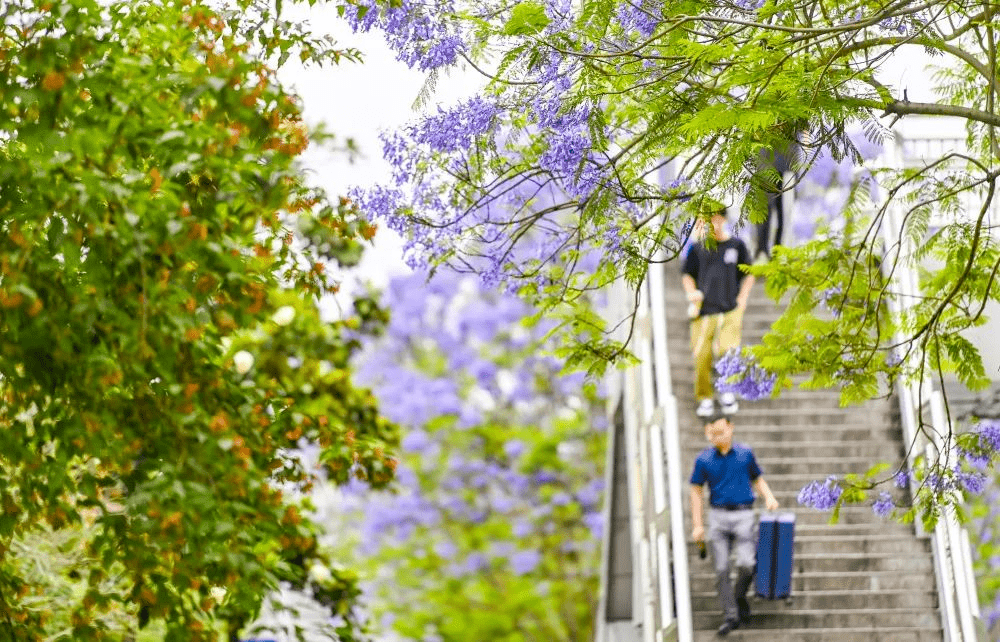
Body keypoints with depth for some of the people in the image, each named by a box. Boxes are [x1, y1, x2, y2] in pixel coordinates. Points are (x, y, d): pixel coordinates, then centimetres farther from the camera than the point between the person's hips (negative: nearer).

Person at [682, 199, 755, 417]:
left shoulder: (736, 245, 8)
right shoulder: (697, 249, 9)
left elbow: (749, 275, 16)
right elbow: (687, 275, 18)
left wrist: (742, 297, 4)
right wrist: (691, 292, 0)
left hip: (731, 310, -1)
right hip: (703, 311, 1)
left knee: (728, 350, -16)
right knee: (701, 356, -4)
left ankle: (728, 392, 8)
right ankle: (705, 399, 12)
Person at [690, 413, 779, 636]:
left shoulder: (745, 453, 5)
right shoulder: (704, 460, 2)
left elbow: (757, 479, 17)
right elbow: (696, 492, 6)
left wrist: (769, 497, -3)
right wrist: (697, 525, 1)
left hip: (743, 514, 0)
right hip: (718, 516, 0)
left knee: (746, 564, -12)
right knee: (721, 569, -1)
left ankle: (740, 597, 17)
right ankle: (730, 615, 6)